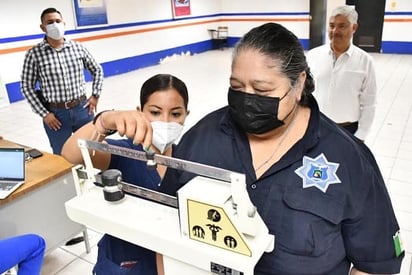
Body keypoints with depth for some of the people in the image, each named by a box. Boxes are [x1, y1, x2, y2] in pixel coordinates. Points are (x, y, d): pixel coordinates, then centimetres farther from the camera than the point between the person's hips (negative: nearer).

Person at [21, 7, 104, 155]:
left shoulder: (78, 47, 0)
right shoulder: (34, 54, -7)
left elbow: (97, 70, 13)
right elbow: (27, 86, -2)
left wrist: (95, 96, 5)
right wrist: (44, 114, -7)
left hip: (82, 108, 3)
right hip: (55, 113, -2)